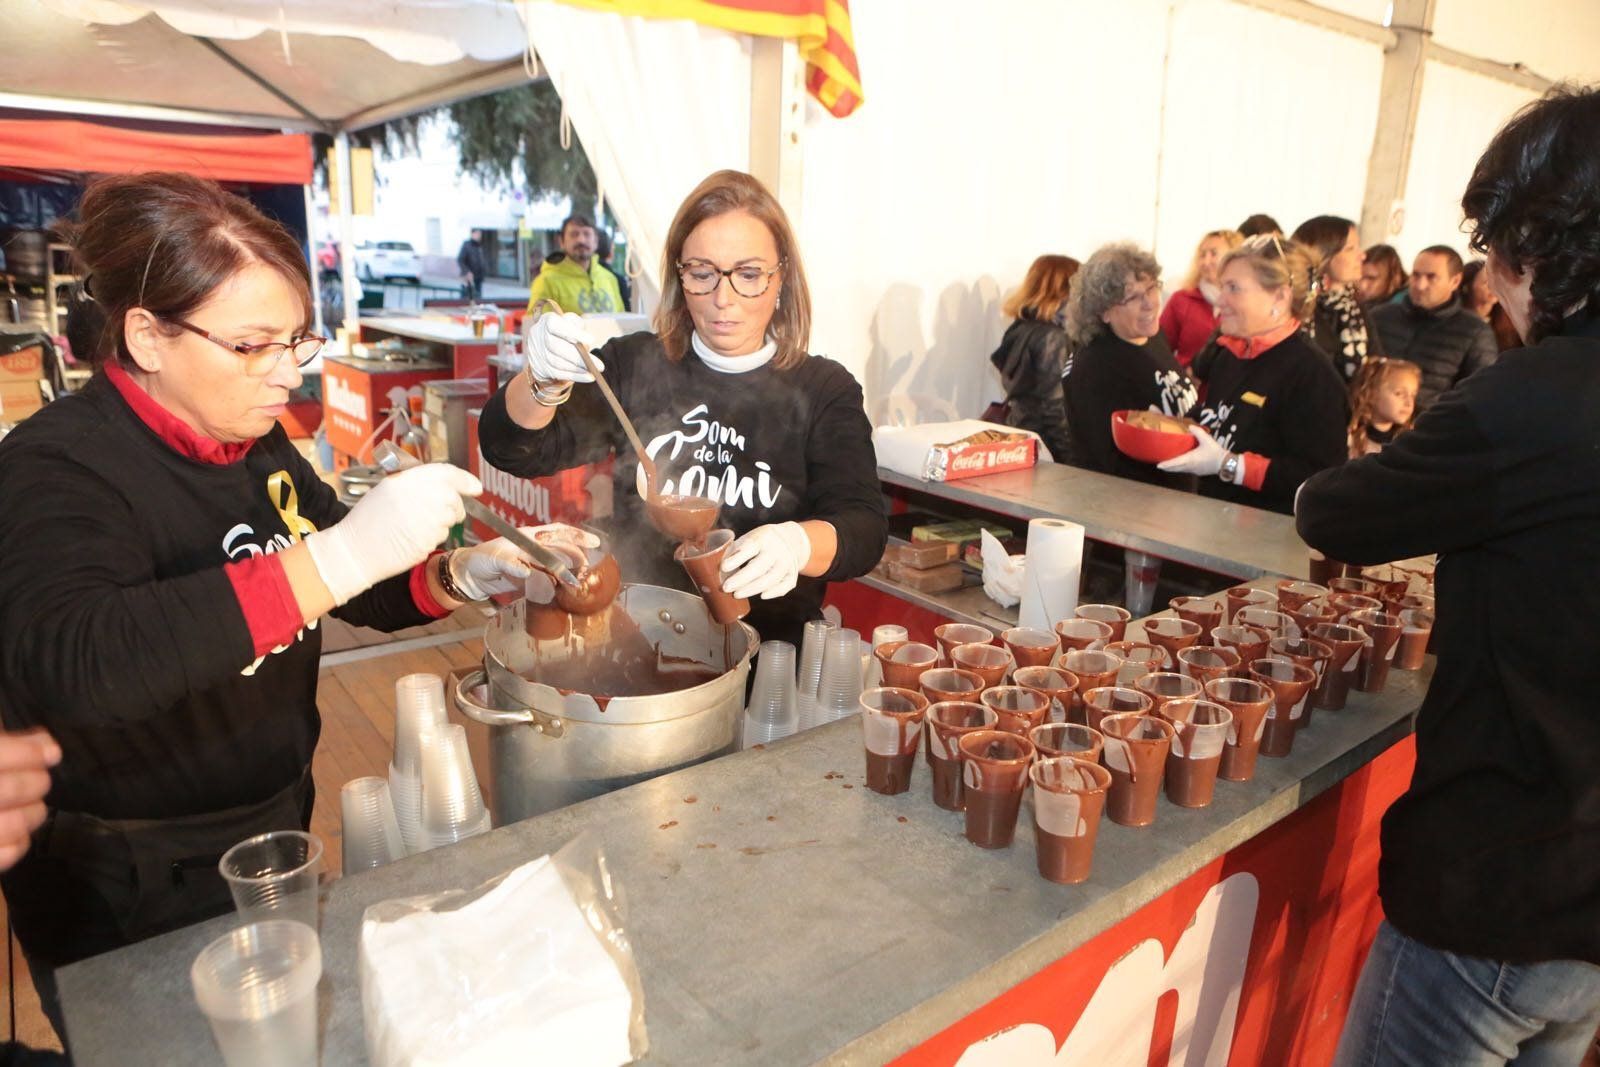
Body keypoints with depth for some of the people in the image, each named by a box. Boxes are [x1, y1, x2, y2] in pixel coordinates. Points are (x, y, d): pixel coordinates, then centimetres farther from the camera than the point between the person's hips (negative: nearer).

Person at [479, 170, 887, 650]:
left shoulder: (826, 391, 6)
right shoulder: (634, 365, 10)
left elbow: (864, 527, -5)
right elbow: (512, 448, 2)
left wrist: (798, 544, -28)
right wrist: (544, 383, -20)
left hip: (770, 651, 0)